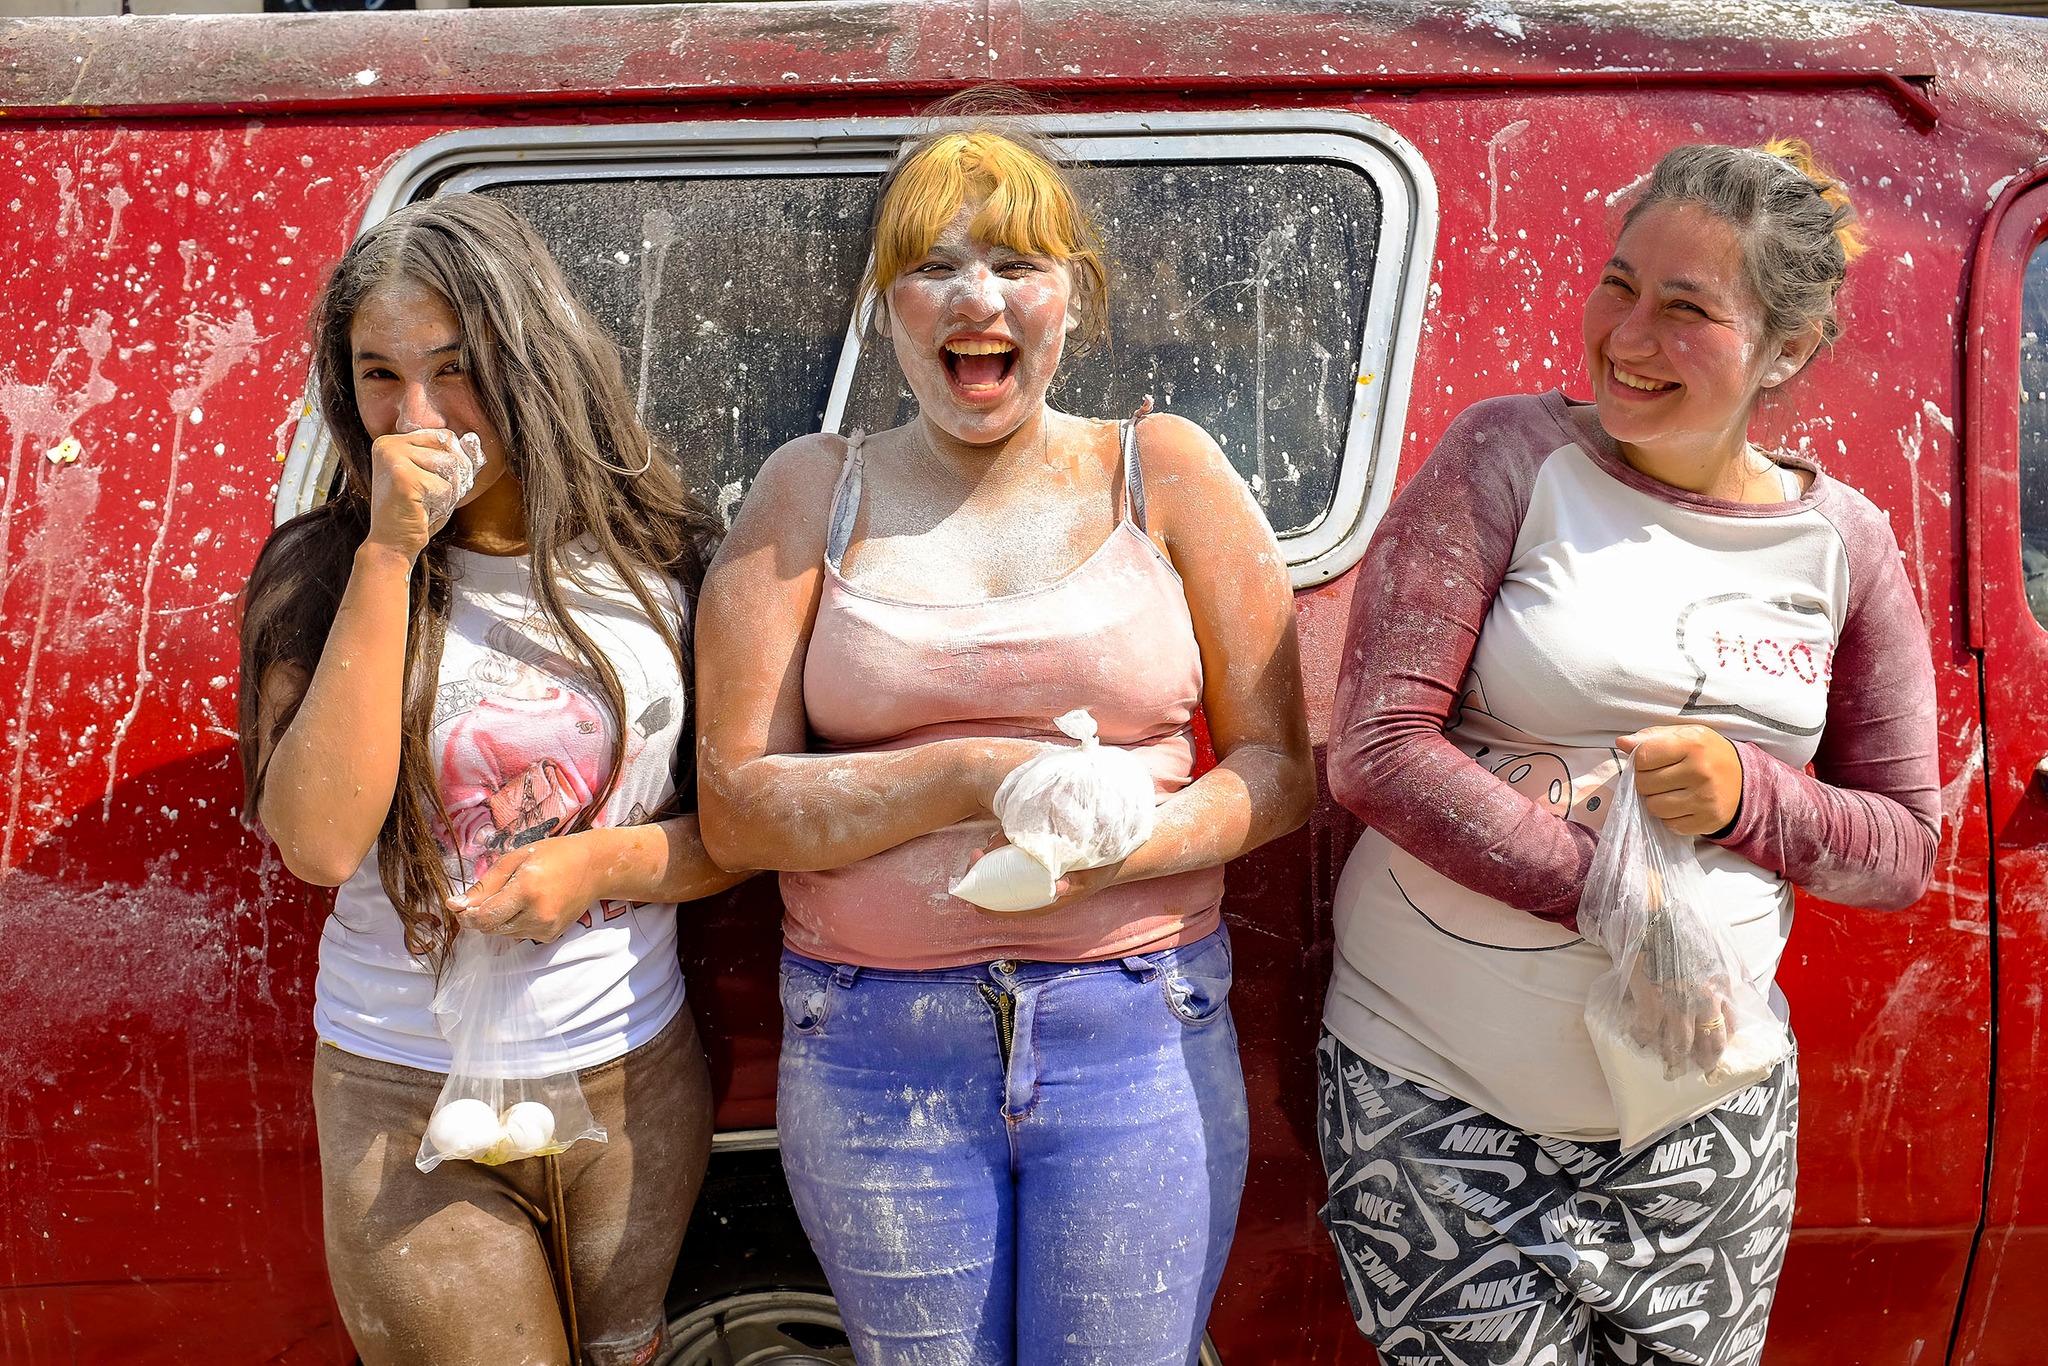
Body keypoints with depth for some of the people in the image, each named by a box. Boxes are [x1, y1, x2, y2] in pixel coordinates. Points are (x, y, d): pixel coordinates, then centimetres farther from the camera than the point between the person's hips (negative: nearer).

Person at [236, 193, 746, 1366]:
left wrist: (609, 861, -18)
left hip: (638, 1080, 2)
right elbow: (320, 842, -23)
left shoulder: (662, 556, -5)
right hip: (408, 1102, -1)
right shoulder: (322, 571, -8)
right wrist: (390, 554, -23)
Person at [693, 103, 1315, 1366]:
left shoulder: (1165, 472, 2)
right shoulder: (814, 492, 3)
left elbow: (1283, 762, 3)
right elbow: (736, 808, -3)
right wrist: (977, 779, -16)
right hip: (875, 1055, 1)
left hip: (1139, 1036, 0)